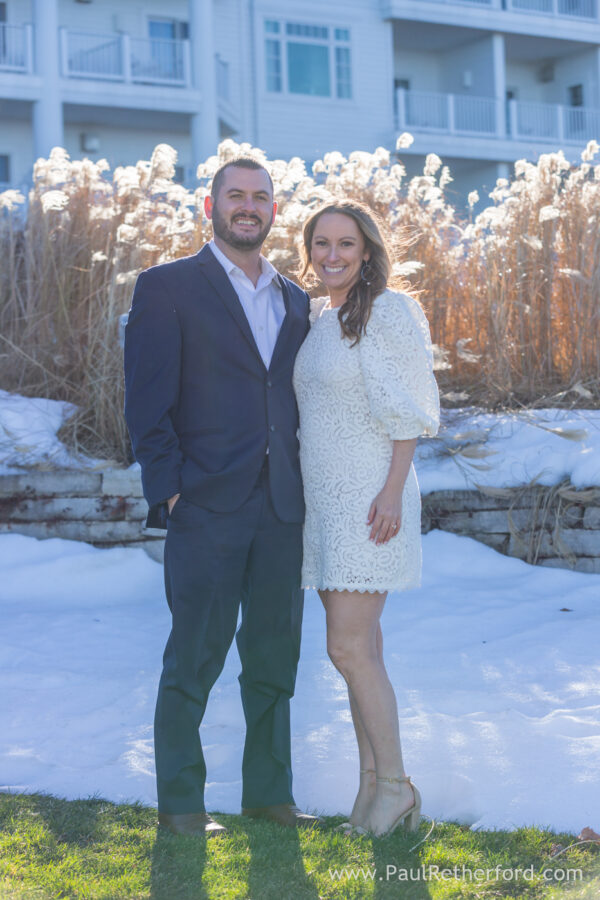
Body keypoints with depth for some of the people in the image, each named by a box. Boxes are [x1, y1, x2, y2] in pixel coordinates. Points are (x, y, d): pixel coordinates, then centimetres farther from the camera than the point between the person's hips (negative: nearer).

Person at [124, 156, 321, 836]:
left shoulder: (294, 300, 16)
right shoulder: (168, 287, -1)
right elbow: (147, 402, -5)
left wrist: (304, 487, 7)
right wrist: (169, 490, -12)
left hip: (281, 510, 5)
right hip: (206, 507, -5)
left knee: (274, 655, 11)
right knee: (194, 659, 0)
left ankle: (269, 791, 22)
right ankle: (180, 801, 11)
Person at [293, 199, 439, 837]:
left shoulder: (387, 311, -9)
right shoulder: (316, 318, 13)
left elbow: (407, 411, -12)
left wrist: (393, 491, -19)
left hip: (370, 498, -8)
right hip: (324, 500, 8)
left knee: (349, 647, -11)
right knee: (358, 646, 10)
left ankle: (395, 785, 2)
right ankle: (371, 782, 16)